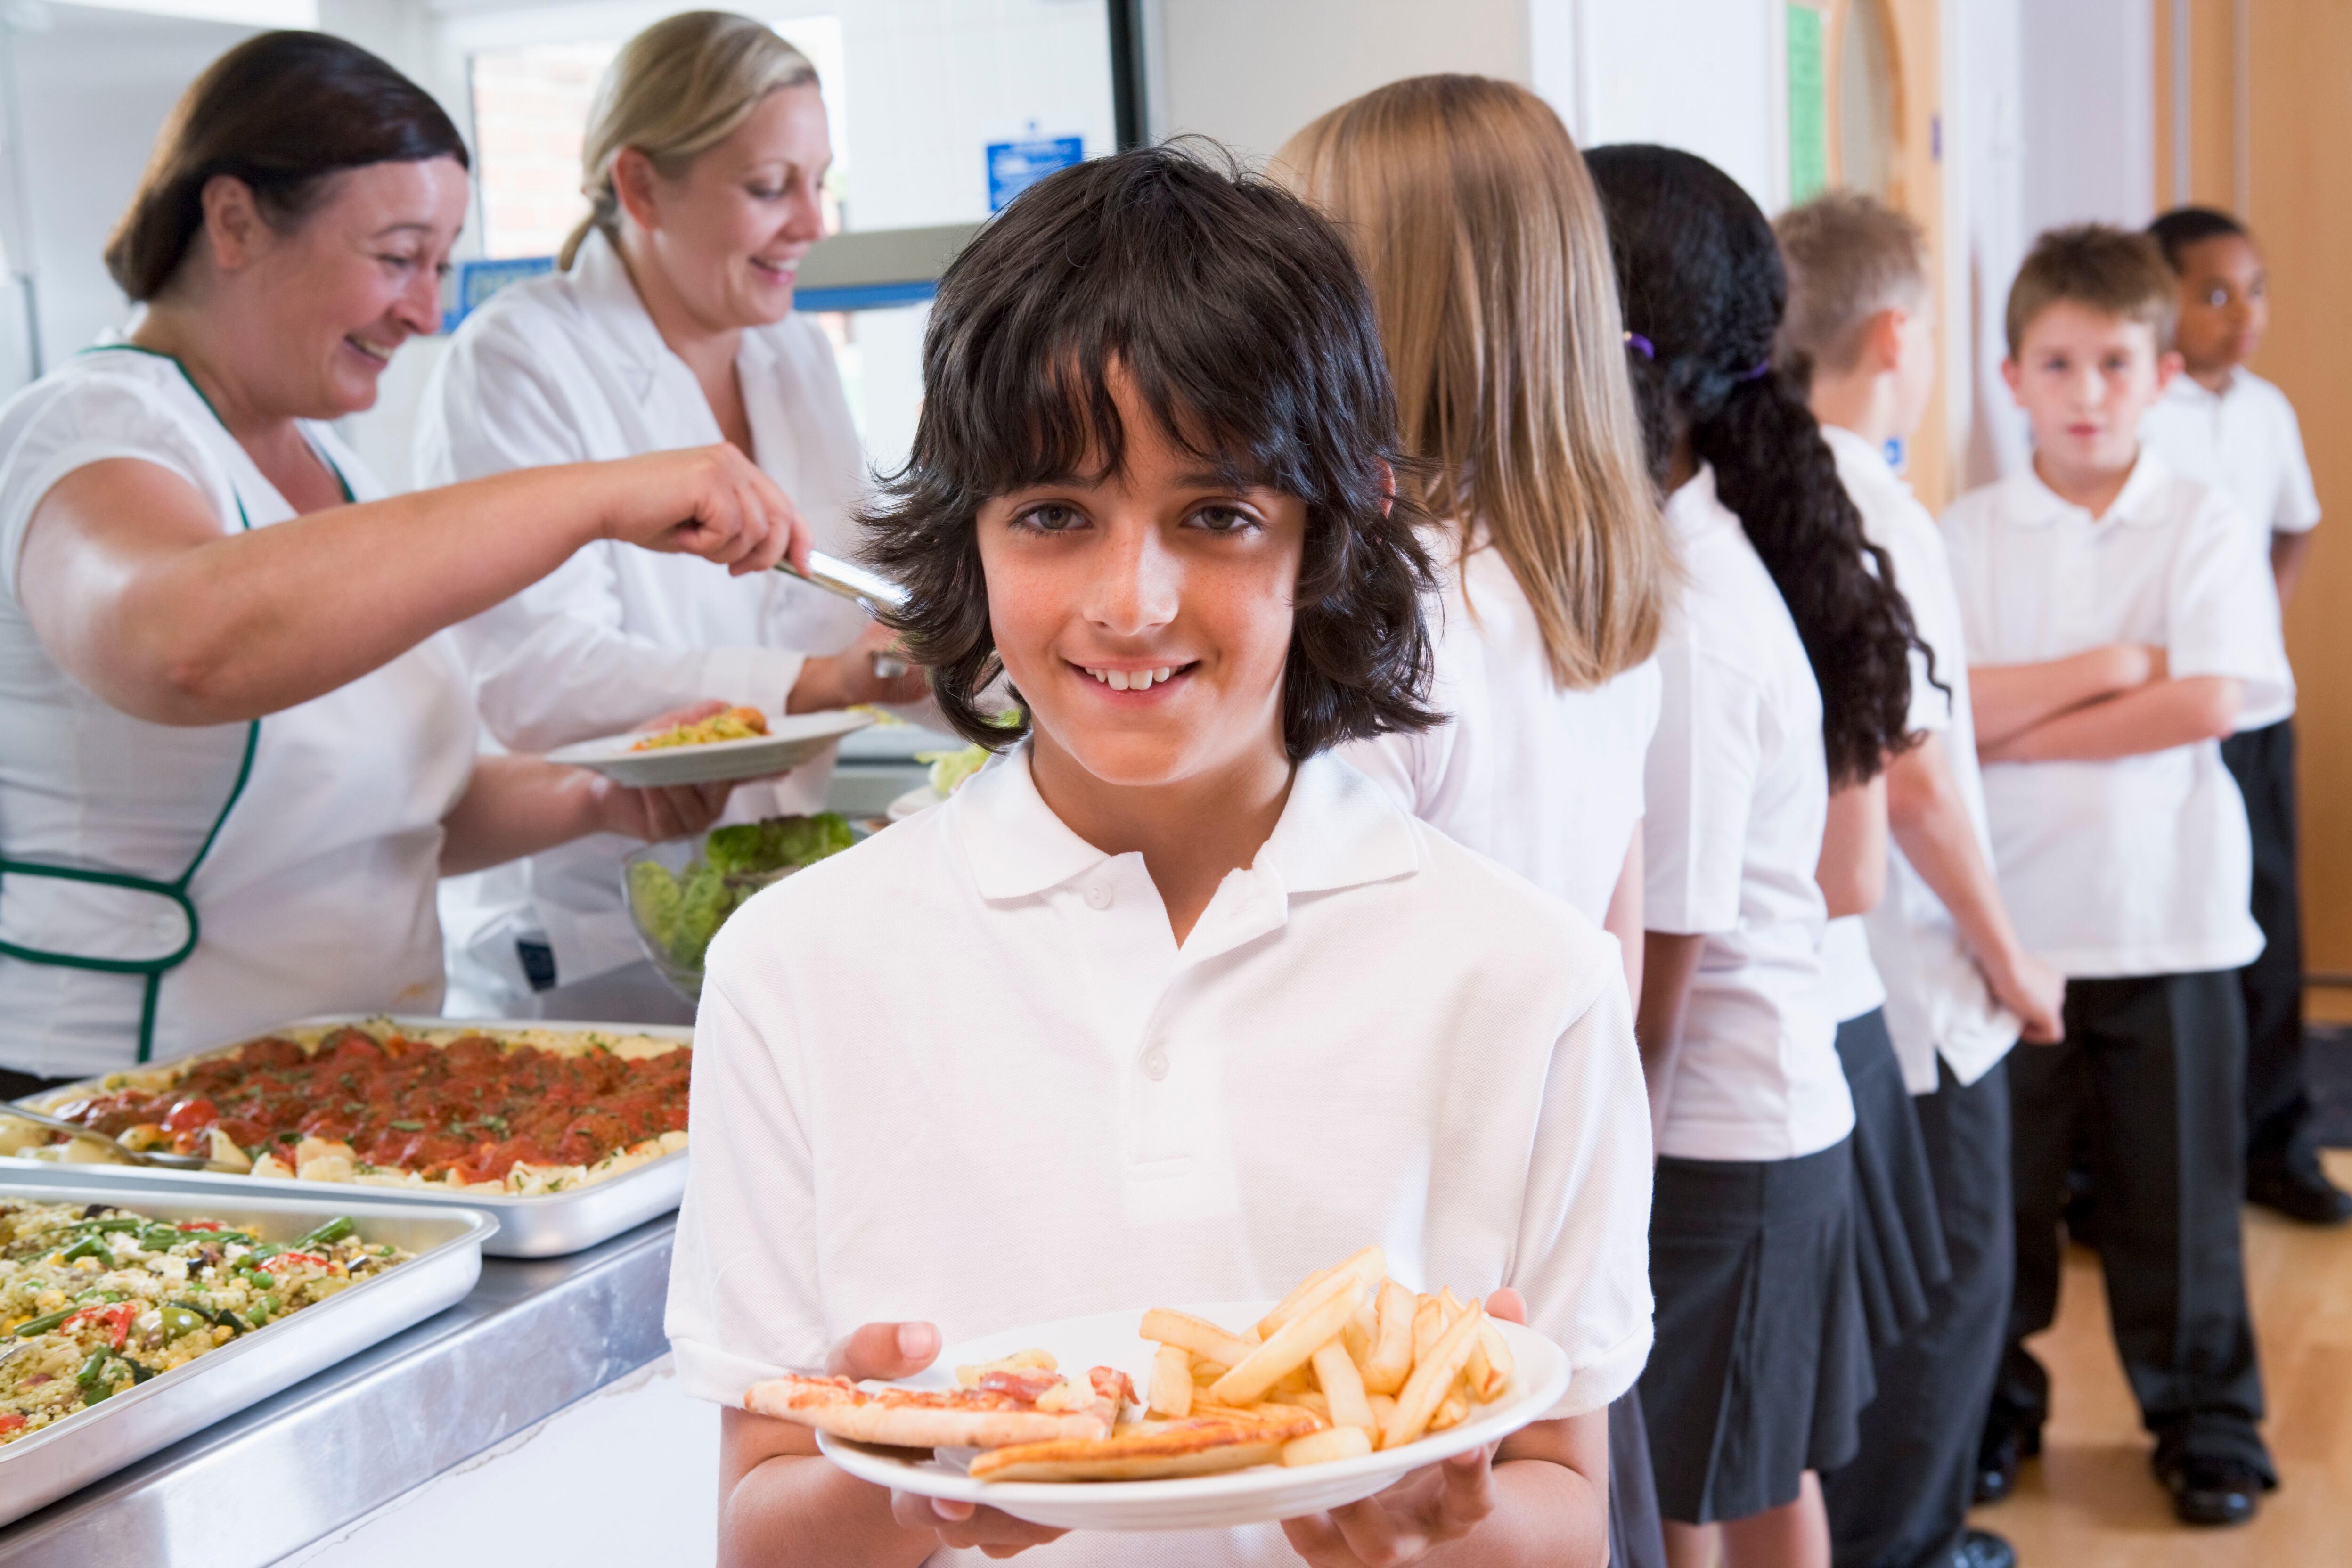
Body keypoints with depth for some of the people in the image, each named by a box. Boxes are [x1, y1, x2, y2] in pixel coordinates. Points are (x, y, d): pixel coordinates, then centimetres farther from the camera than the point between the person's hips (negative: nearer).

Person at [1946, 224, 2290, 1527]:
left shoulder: (2203, 526, 0)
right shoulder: (1969, 533, 1)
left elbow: (2213, 700, -12)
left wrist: (2022, 727, -12)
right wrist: (2110, 667, -14)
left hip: (2170, 916, 0)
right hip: (2009, 917, 1)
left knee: (2178, 1187, 8)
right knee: (1998, 1181, 9)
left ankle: (2206, 1420, 25)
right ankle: (1993, 1406, 27)